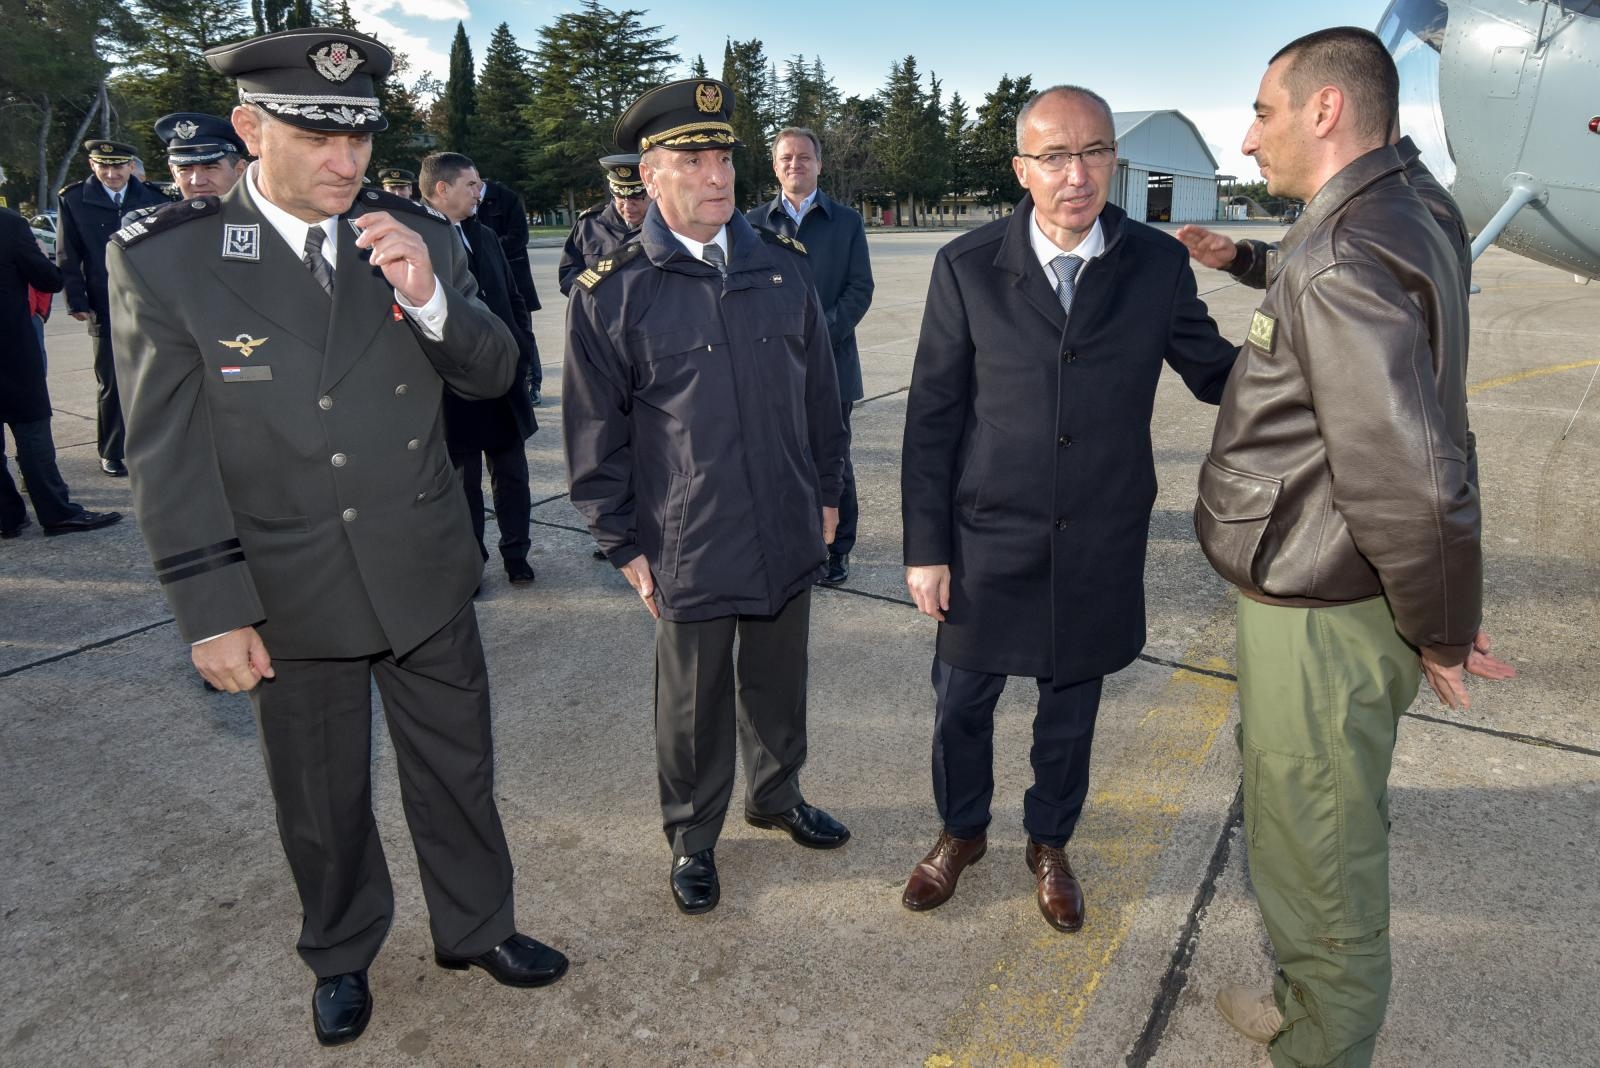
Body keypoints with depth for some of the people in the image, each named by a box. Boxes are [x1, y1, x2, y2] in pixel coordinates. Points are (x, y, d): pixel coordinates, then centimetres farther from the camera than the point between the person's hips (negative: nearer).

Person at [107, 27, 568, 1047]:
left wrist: (429, 298, -22)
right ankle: (342, 956, 44)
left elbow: (493, 376, -2)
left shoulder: (418, 237, -4)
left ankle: (476, 926, 42)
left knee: (457, 772, 18)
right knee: (322, 803, 18)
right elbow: (167, 454, -9)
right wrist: (211, 609, -10)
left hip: (426, 578, 2)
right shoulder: (166, 257, -11)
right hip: (288, 598, -1)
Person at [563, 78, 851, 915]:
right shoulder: (610, 291, -8)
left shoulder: (782, 265, 3)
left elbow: (818, 389, 11)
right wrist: (623, 542, -3)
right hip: (688, 549, -3)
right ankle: (692, 837, 35)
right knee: (694, 703, 12)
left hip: (787, 534, 4)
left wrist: (826, 491, 11)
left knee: (779, 682, 20)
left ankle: (776, 796, 45)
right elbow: (596, 433, -4)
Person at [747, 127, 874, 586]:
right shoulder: (755, 222, 10)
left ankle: (837, 551, 16)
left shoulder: (846, 221, 8)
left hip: (830, 361, -1)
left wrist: (820, 335, -12)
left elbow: (860, 289, 0)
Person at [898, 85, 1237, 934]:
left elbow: (1215, 372, 6)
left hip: (1098, 546, 1)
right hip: (988, 542, -1)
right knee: (961, 701, 14)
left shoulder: (1158, 264, -4)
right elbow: (932, 416, -6)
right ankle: (962, 831, 42)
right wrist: (925, 548, -7)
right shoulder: (967, 267, -8)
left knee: (1070, 708, 17)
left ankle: (1049, 843, 43)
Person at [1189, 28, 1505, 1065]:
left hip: (1322, 624, -10)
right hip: (1335, 601, 10)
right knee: (1334, 842, 26)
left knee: (1317, 864, 9)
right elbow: (1410, 457, 14)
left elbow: (1410, 479, -26)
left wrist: (1444, 632, -13)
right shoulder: (1405, 229, 11)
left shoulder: (1343, 259, -22)